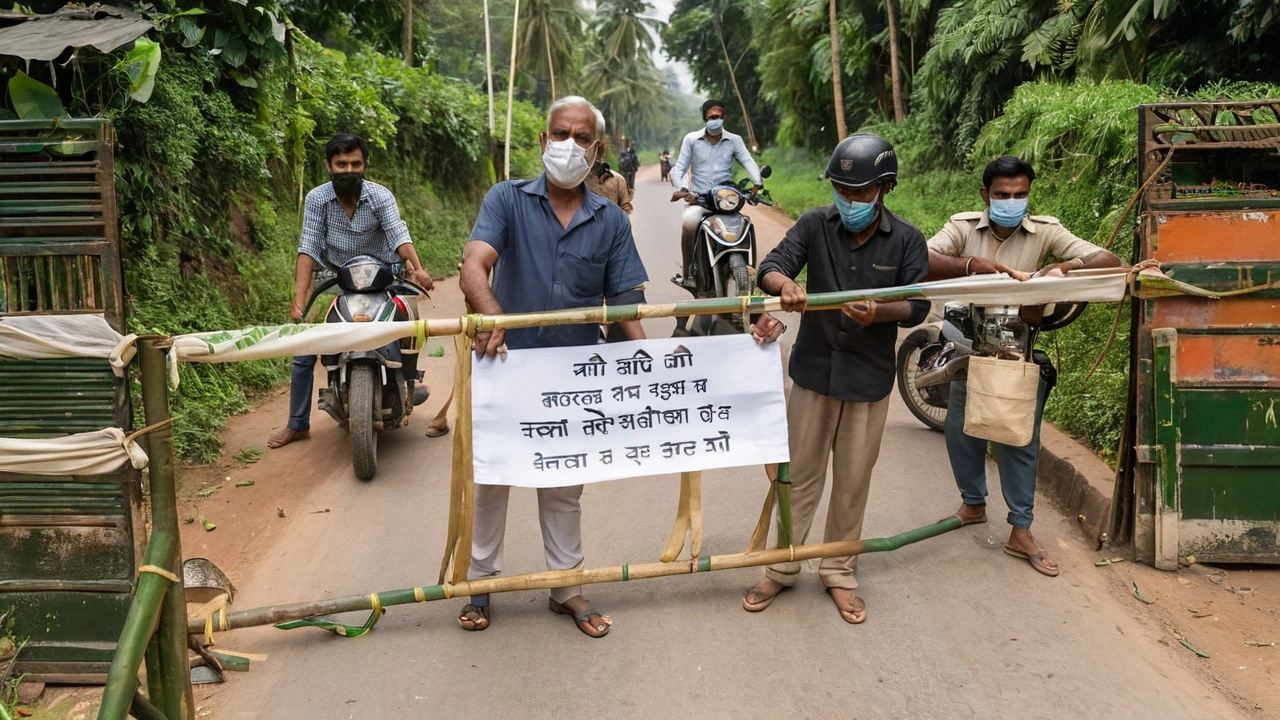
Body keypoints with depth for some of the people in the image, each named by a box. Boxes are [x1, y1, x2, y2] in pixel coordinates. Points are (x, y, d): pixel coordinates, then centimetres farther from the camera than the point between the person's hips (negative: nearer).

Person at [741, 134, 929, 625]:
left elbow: (918, 306, -6)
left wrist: (879, 313, -28)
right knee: (800, 474, 10)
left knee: (853, 482, 11)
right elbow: (770, 267, -12)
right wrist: (784, 283, -36)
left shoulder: (906, 240, -6)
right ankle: (782, 567, 25)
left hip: (869, 378, 0)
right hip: (813, 370, 0)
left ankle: (839, 573, 28)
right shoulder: (815, 225, -5)